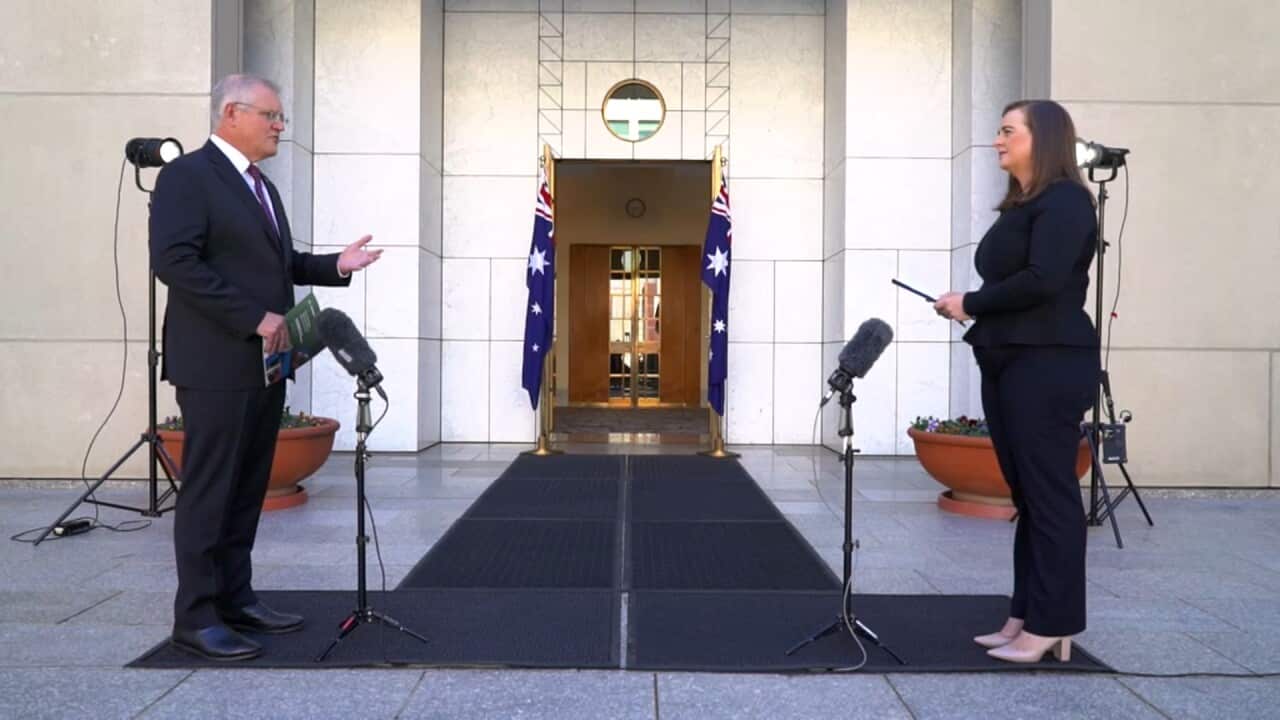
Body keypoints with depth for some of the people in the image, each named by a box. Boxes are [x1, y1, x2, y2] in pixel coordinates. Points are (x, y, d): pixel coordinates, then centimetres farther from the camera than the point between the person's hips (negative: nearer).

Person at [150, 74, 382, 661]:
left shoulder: (261, 186, 20)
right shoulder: (187, 176, -8)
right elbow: (174, 261, -18)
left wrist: (335, 266, 6)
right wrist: (254, 318, -20)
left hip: (264, 364, 9)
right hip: (216, 364, -8)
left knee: (247, 490, 12)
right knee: (208, 491, -3)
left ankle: (235, 599, 21)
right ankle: (196, 618, 6)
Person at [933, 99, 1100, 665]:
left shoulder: (1064, 200, -8)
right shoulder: (1018, 207, 19)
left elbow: (1042, 281, -20)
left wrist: (972, 304, -10)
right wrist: (971, 308, -2)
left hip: (1049, 365, -9)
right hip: (1008, 363, 9)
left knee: (1049, 493, -4)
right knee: (1024, 492, 10)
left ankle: (1053, 625, 4)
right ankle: (1025, 615, 18)